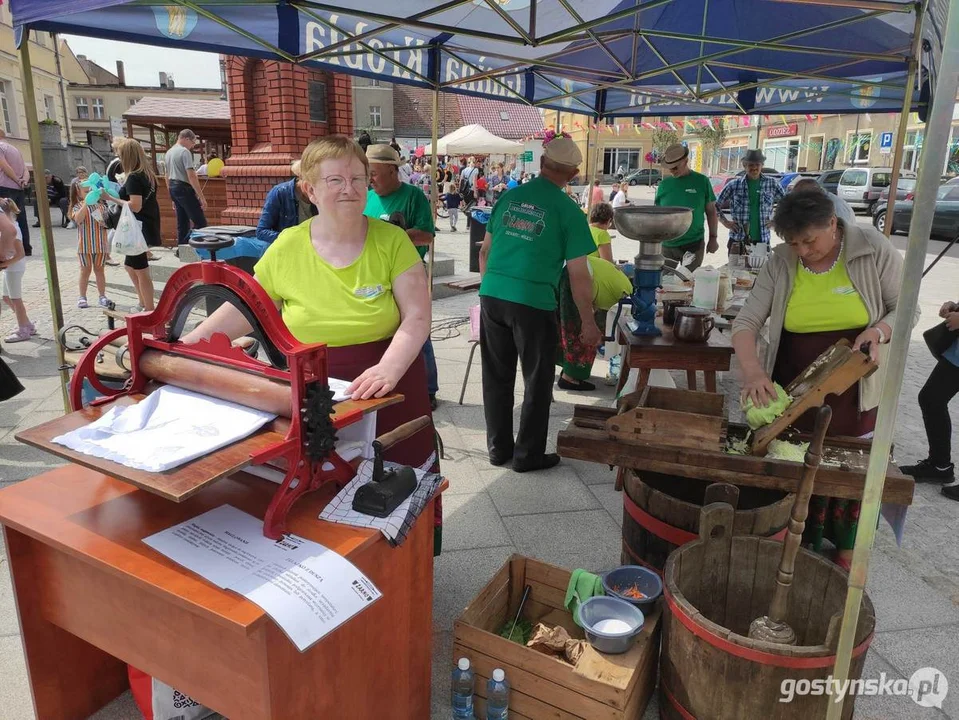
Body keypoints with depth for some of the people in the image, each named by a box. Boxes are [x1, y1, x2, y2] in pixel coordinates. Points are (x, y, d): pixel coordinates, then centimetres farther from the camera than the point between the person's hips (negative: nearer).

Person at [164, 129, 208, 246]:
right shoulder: (185, 152, -12)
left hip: (173, 188, 10)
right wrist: (201, 197, -20)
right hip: (184, 188, -10)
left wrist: (173, 197, 26)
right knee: (201, 222, -9)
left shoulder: (169, 153, 16)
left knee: (182, 223, 13)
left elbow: (167, 177, 20)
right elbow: (191, 176, -20)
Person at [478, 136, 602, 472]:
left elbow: (485, 250, 15)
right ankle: (528, 455, 20)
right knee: (538, 382, 11)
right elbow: (578, 275, -5)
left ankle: (499, 448, 27)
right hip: (533, 302, -4)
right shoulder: (568, 211, -4)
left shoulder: (509, 197, 8)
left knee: (497, 377, 16)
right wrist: (589, 323, 3)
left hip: (491, 296, 5)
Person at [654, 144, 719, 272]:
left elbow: (711, 211, 4)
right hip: (666, 245, 2)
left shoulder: (701, 181, -1)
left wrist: (713, 238, 3)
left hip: (693, 244, -2)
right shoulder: (664, 184, 4)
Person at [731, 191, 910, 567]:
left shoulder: (874, 249, -9)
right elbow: (747, 321, -10)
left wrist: (879, 332, -22)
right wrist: (752, 369, -28)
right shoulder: (780, 263, -7)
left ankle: (846, 554, 35)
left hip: (855, 389, 0)